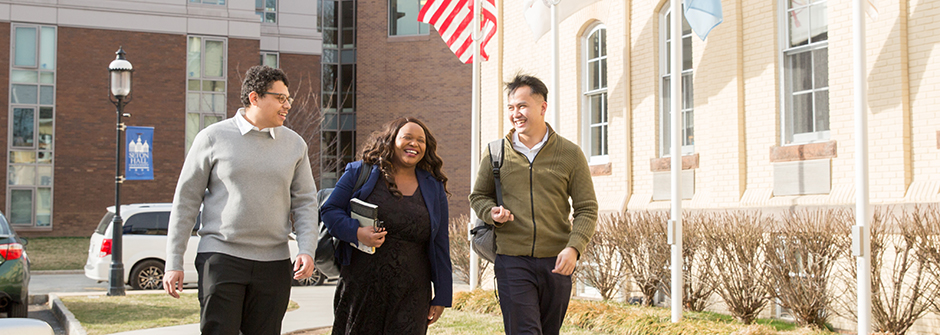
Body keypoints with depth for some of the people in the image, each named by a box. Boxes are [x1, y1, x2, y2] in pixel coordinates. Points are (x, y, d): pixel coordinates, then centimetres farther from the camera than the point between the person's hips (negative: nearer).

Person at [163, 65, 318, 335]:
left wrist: (307, 249, -6)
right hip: (221, 256, -3)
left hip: (274, 262, 3)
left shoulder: (294, 144, 9)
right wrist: (174, 263, -1)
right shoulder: (213, 138, 1)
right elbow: (186, 200, 3)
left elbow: (305, 202, 10)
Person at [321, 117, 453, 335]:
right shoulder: (360, 173, 4)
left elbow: (440, 246, 11)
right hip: (360, 289, -1)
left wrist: (441, 297, 8)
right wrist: (356, 232, -16)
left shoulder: (434, 188, 10)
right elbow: (329, 210, 4)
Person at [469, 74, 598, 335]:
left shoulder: (570, 154, 3)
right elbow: (478, 196, 18)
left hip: (556, 263, 1)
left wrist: (573, 247, -14)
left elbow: (587, 209, 2)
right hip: (512, 260, -1)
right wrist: (492, 212, -6)